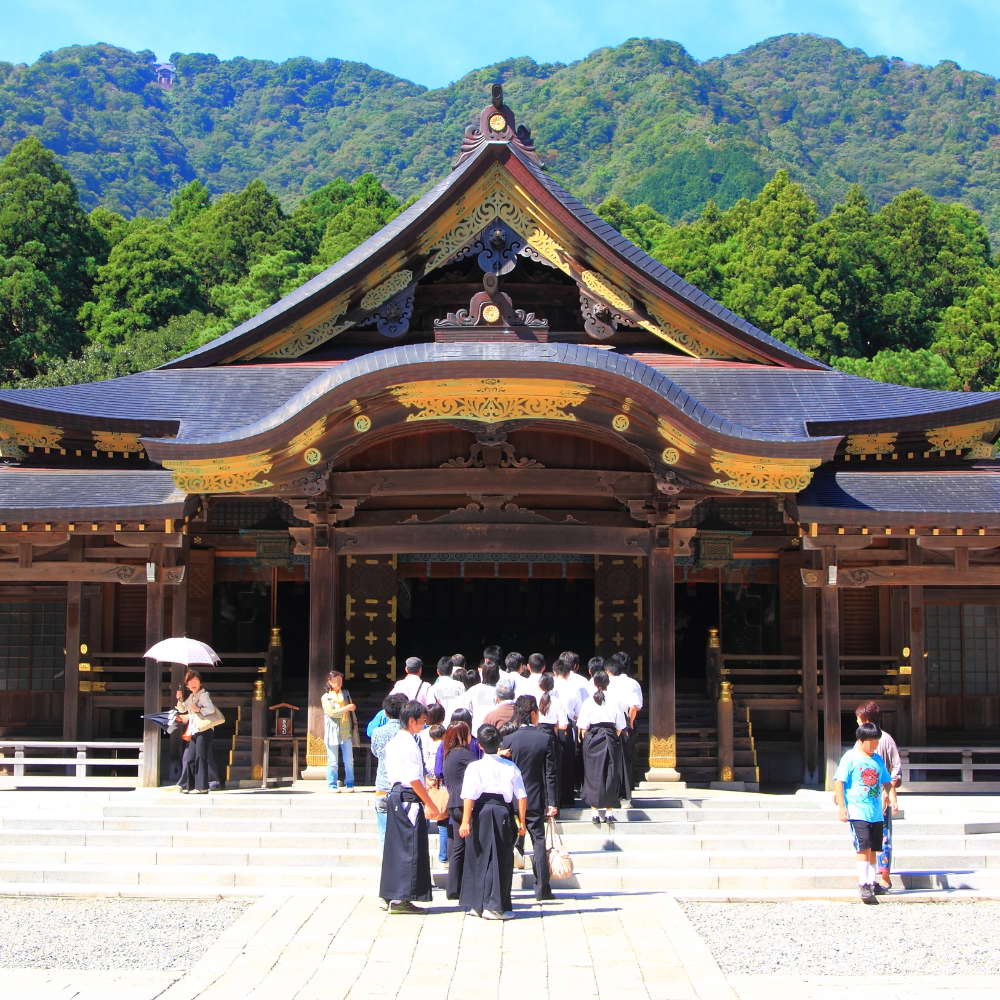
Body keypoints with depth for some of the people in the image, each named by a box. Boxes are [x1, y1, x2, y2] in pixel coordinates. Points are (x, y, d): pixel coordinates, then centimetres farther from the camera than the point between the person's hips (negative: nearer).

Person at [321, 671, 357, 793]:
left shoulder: (346, 694, 15)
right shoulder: (325, 698, 1)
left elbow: (351, 711, 21)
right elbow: (332, 712, -13)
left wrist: (355, 722, 11)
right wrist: (346, 708, -14)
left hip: (346, 732, 4)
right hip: (333, 732, -4)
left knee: (349, 760, 2)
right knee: (333, 761, -2)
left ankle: (349, 784, 9)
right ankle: (332, 785, 5)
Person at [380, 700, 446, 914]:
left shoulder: (393, 742, 14)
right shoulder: (409, 744, -15)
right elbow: (414, 779, -19)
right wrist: (430, 804, -12)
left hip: (394, 794, 10)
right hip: (408, 798, -10)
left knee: (394, 846, 13)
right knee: (410, 848, -5)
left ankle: (389, 895, 18)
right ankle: (401, 898, -4)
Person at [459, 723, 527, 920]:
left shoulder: (474, 767, -4)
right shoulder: (511, 767, 2)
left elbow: (469, 796, -10)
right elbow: (521, 796, 1)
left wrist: (465, 821, -10)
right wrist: (521, 822, 8)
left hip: (481, 813, 0)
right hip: (503, 812, 0)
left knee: (479, 858, 12)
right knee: (501, 860, 6)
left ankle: (478, 904, 17)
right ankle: (494, 906, 4)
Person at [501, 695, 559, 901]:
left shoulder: (509, 740, -6)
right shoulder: (546, 739, -6)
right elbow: (551, 774, -7)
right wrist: (552, 802, -3)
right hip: (536, 800, 0)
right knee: (539, 841, 4)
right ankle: (542, 888, 2)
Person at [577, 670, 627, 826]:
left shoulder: (588, 702, -6)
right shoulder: (614, 702, -3)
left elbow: (583, 728, -4)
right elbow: (619, 727, 3)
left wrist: (585, 739, 11)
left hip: (593, 739, -1)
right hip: (611, 740, 1)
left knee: (593, 774, 6)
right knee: (611, 774, 9)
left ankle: (595, 812, 5)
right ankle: (610, 811, 10)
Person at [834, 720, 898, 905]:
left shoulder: (878, 759, 12)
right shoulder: (850, 757, -6)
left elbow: (887, 782, 19)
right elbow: (839, 782, -9)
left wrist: (892, 799, 2)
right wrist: (841, 807, -13)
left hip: (876, 813, 6)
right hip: (857, 811, -6)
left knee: (872, 849, 10)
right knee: (864, 847, -11)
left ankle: (872, 882, 18)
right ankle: (863, 884, -7)